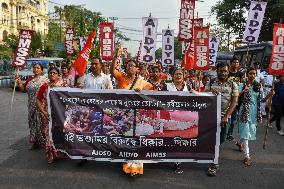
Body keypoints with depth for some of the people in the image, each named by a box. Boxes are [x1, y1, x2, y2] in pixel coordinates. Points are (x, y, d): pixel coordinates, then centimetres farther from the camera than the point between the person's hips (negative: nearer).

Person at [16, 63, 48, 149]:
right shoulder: (29, 79, 13)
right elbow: (24, 90, 15)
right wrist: (19, 83, 1)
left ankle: (43, 141, 7)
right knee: (33, 121, 8)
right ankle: (35, 141, 18)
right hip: (32, 105, 6)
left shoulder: (44, 79, -4)